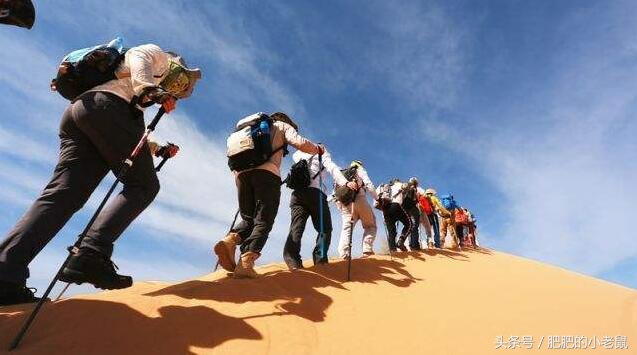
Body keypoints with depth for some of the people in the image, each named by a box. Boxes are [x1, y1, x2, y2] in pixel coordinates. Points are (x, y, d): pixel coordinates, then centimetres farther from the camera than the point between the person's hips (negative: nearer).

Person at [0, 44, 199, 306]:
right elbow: (137, 57, -1)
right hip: (106, 107, -8)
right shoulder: (158, 55, 25)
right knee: (143, 185, -9)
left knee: (63, 195, -6)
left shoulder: (146, 96, 42)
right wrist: (150, 88, -18)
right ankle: (92, 254, -27)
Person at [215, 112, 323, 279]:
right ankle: (245, 263, -21)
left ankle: (230, 240, -14)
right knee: (263, 222, -4)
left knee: (248, 219, 15)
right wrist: (318, 149, 19)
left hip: (241, 173, 5)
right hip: (266, 173, -5)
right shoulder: (282, 125, 22)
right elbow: (300, 143, 3)